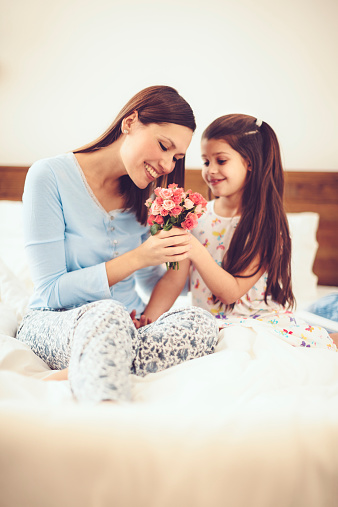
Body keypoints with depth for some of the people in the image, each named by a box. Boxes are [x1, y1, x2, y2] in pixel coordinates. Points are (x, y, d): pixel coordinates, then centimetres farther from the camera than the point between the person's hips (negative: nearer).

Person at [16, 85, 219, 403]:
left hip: (125, 326, 5)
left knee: (202, 322, -27)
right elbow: (51, 293, -15)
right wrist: (137, 258, -21)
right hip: (53, 325, -5)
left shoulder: (145, 197, 6)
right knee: (107, 313, -39)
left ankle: (74, 376, -32)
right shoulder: (49, 177, -11)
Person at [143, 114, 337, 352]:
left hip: (264, 320, -2)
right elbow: (172, 281, 1)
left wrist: (196, 252, -27)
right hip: (211, 323, 3)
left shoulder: (266, 225, -8)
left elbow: (231, 292, -14)